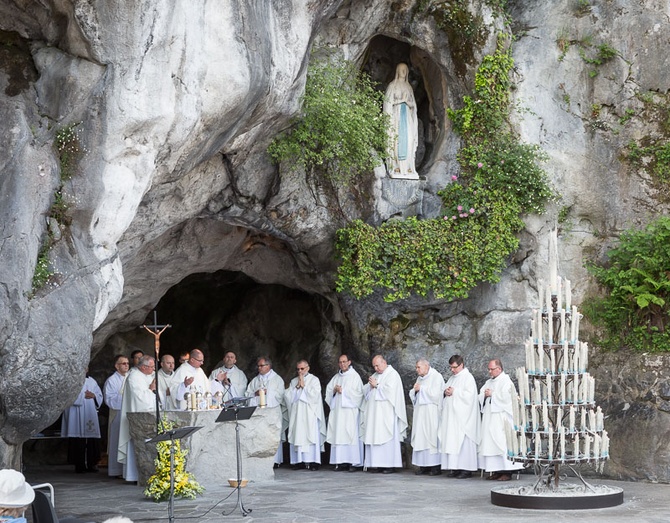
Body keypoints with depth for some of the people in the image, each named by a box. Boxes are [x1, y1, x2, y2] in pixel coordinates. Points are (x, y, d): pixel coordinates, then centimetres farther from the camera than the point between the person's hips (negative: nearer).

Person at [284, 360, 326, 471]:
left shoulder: (314, 380, 5)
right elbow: (287, 396, 6)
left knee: (311, 435, -9)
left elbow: (314, 395, -9)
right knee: (297, 436, -2)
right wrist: (297, 387, -3)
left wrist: (304, 386, -5)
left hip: (309, 415, -4)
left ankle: (312, 461, -10)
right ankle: (298, 461, 0)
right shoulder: (293, 381, 17)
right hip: (296, 415, 4)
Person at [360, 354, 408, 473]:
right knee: (375, 437, 1)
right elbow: (366, 390, 16)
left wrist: (376, 385, -7)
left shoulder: (392, 374, -3)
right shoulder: (375, 375, 20)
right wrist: (371, 385, -4)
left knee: (387, 438, -8)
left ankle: (390, 465, -6)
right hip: (374, 413, 7)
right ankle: (379, 464, 2)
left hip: (386, 413, -7)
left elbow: (389, 390, -16)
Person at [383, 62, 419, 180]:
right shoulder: (392, 86, 5)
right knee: (396, 139, -12)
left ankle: (407, 168, -7)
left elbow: (413, 103, 20)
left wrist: (408, 101, -1)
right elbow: (388, 101, -2)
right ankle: (395, 168, -15)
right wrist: (400, 100, -12)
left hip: (407, 115, 4)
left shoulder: (408, 86, 18)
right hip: (396, 115, -4)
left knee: (408, 139, -6)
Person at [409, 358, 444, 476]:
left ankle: (436, 466, -5)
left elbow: (435, 394, -17)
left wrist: (421, 389, -9)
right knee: (420, 438, 2)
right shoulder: (419, 378, 17)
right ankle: (423, 465, 3)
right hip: (420, 412, 7)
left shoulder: (436, 377, -6)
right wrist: (415, 390, -3)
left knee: (432, 436, -8)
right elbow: (412, 395, 19)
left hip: (432, 413, -7)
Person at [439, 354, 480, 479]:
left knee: (462, 440, -10)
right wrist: (446, 392, 2)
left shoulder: (468, 378, -4)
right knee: (451, 440, 2)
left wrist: (454, 392, -13)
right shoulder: (452, 378, 20)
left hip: (462, 416, -8)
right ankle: (455, 468, 5)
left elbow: (469, 395, -14)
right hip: (450, 415, 8)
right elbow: (445, 391, 24)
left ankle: (466, 469, -8)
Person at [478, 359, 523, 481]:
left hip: (501, 418, -8)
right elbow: (480, 396, 16)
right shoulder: (489, 382, 19)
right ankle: (496, 471, 6)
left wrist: (491, 394, -8)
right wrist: (484, 394, -5)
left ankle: (507, 472, -8)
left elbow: (505, 397, -18)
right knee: (490, 443, 3)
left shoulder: (506, 381, -5)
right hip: (489, 417, 8)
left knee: (501, 442, -10)